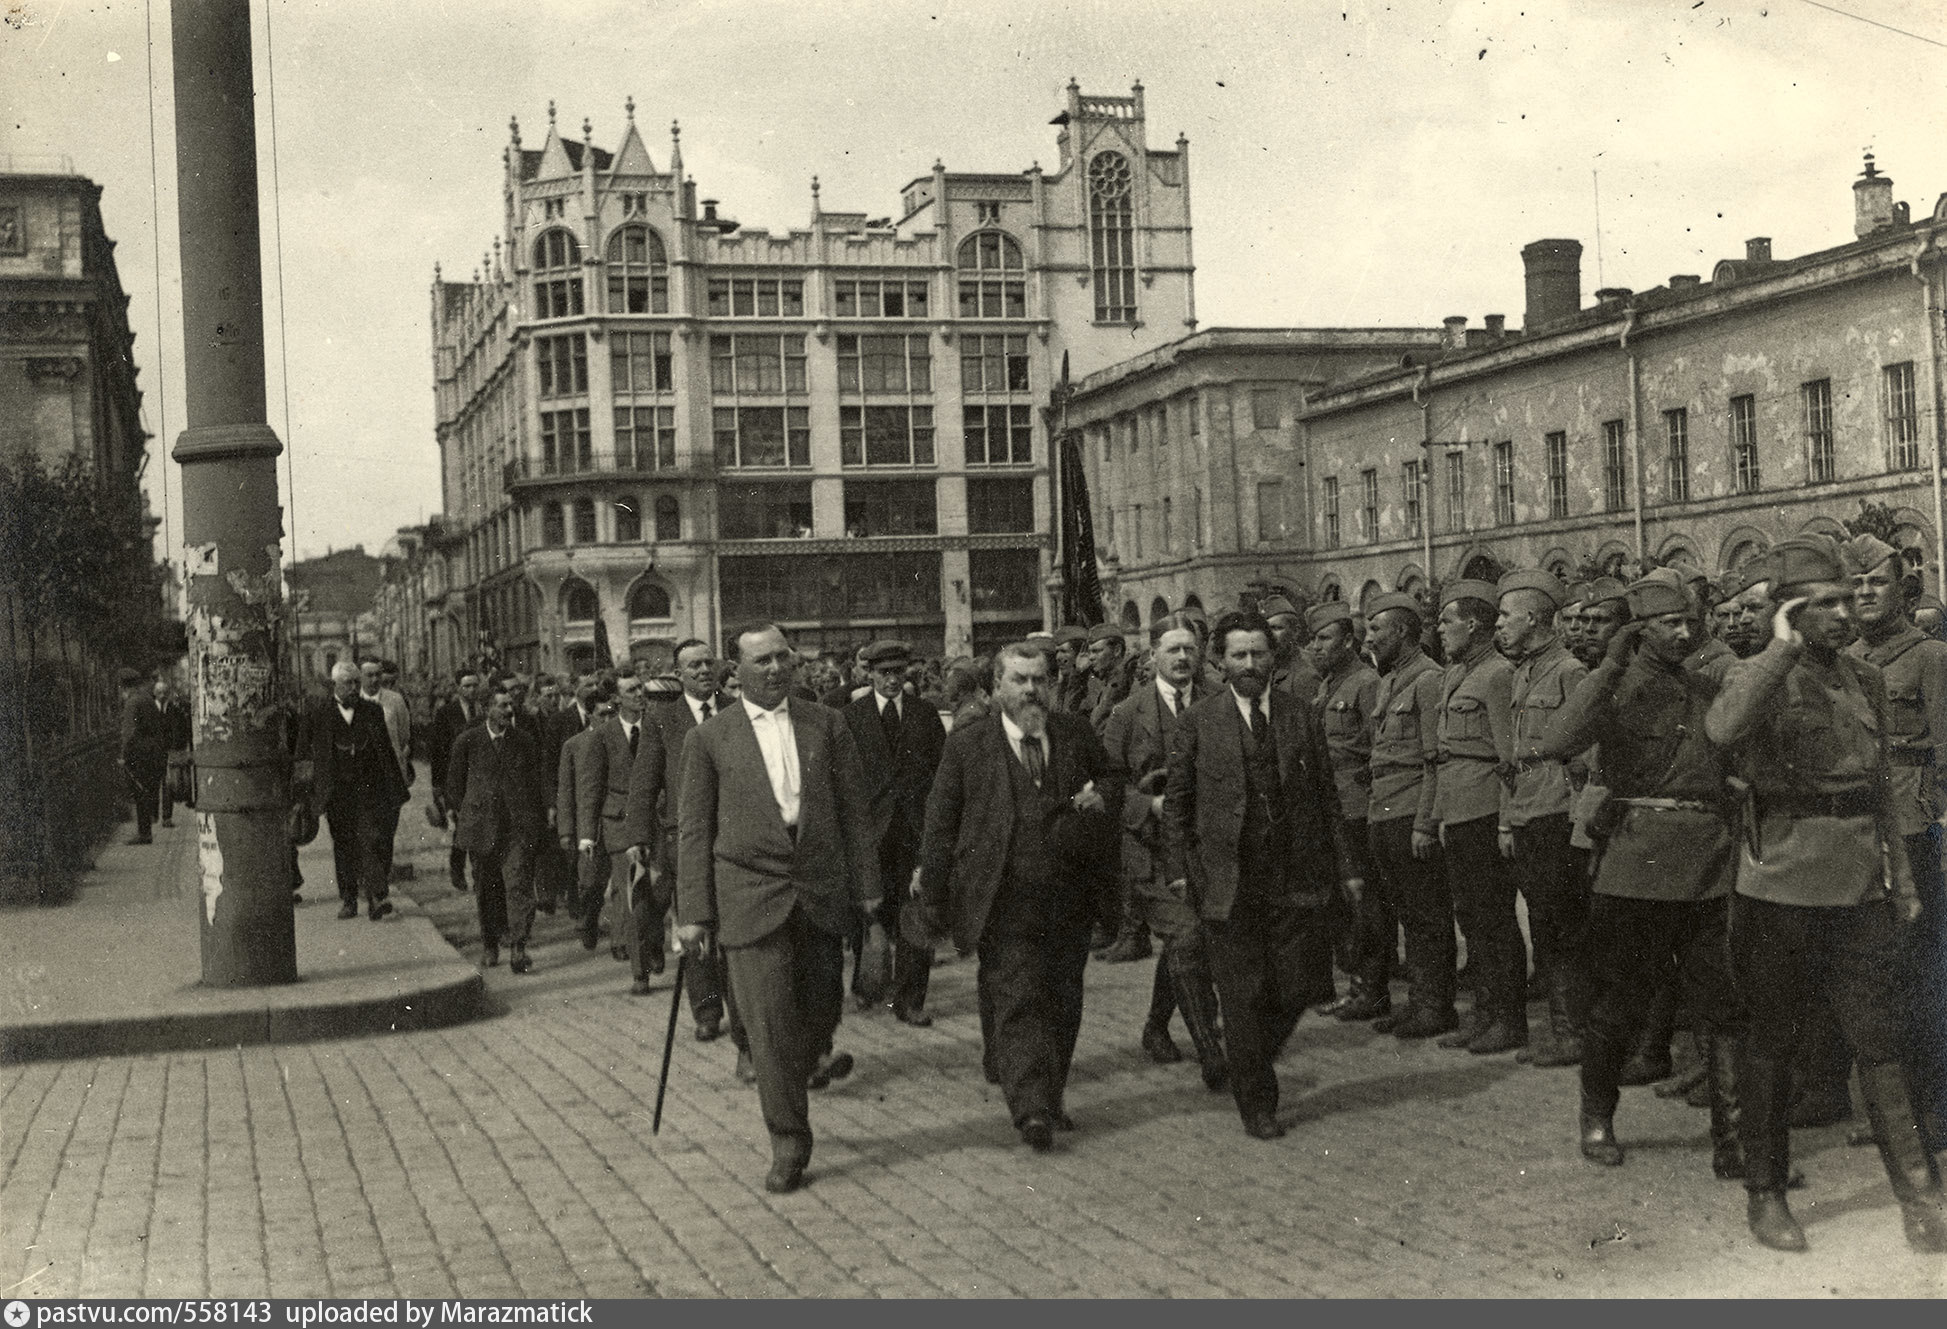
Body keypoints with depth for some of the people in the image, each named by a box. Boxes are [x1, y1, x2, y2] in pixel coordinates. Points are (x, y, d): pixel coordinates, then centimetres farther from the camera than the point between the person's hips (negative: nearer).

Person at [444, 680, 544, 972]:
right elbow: (455, 784, 9)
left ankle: (518, 949, -13)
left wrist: (535, 819, 10)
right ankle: (489, 945, 28)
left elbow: (535, 782, 13)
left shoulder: (525, 741, 5)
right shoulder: (467, 742, 0)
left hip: (518, 827, 0)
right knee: (486, 890, 11)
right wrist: (458, 817, 7)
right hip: (481, 825, 0)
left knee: (519, 885, -12)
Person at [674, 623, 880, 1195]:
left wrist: (865, 885, 6)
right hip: (750, 893, -2)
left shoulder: (826, 725, 7)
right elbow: (694, 829, 3)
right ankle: (788, 1143, 8)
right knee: (768, 1023, -4)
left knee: (821, 1005, 12)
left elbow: (854, 809, 9)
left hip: (820, 890, 2)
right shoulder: (709, 739, 1)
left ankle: (812, 1059, 48)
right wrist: (693, 911, -1)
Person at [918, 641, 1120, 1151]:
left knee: (1062, 1002, 10)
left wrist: (1102, 797, -4)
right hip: (1004, 903, -3)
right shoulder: (966, 743, 0)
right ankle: (1032, 1108, -11)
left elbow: (1112, 784, 22)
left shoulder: (1077, 734, 8)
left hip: (1068, 898, 4)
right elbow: (939, 826, 2)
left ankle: (1051, 1097, 24)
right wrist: (934, 898, -2)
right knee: (1016, 999, -10)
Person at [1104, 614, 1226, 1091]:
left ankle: (1157, 1026, 40)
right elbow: (1108, 779, 2)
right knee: (1187, 935, -18)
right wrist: (1150, 804, -12)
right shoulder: (1128, 714, 1)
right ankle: (1211, 1052, -15)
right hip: (1151, 846, -3)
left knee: (1180, 945, 15)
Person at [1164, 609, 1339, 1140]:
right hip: (1229, 881, -2)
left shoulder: (1303, 718, 7)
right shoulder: (1199, 722, 1)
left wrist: (1328, 864, 7)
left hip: (1294, 878, 2)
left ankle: (1253, 1059, 31)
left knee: (1298, 987, 2)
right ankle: (1256, 1104, 14)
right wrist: (1181, 868, 0)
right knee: (1243, 997, 1)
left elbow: (1325, 797, 11)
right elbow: (1176, 799, 5)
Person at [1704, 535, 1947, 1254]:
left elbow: (1880, 787, 20)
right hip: (1780, 887, -4)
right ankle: (1765, 1195, 17)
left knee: (1881, 1043, 4)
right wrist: (1782, 649, -24)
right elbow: (1722, 729, -30)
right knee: (1769, 1044, 6)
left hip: (1862, 889, 4)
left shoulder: (1867, 680, 12)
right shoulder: (1758, 676, -5)